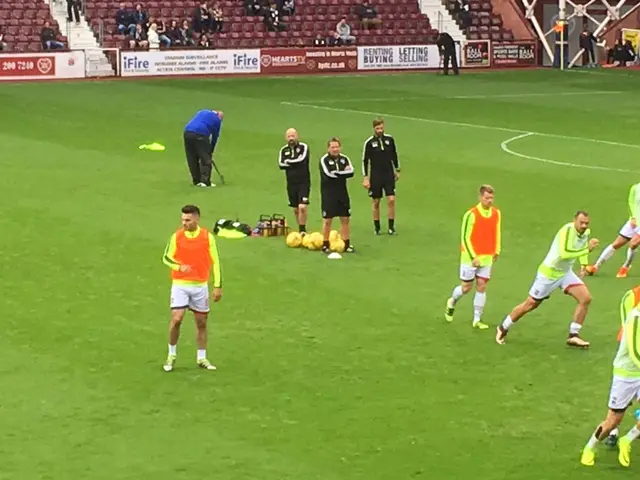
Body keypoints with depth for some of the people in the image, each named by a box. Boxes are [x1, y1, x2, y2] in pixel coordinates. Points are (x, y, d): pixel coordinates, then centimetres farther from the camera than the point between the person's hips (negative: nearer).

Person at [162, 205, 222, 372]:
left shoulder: (208, 237, -4)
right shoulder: (177, 236, -3)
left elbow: (215, 262, 2)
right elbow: (166, 258, 3)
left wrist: (218, 286, -1)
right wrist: (179, 266, -18)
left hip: (200, 286, 1)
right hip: (180, 284, -1)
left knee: (201, 323, 8)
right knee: (176, 319, -12)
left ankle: (202, 358, 21)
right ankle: (171, 355, 7)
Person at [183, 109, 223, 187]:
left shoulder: (202, 112, 29)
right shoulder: (217, 119, 15)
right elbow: (215, 137, 18)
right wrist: (211, 151, 29)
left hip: (187, 132, 5)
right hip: (200, 135, -5)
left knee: (192, 160, 13)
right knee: (206, 160, 5)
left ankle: (197, 181, 18)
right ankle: (205, 181, 1)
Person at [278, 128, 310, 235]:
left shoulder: (303, 147, -5)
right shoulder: (284, 150, 7)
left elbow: (302, 159, -22)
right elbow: (281, 164, -7)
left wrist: (289, 161, -12)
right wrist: (296, 163, -16)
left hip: (304, 182, -4)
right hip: (291, 183, 4)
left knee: (302, 207, -16)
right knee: (295, 209, 10)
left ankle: (303, 230, -7)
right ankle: (301, 230, 23)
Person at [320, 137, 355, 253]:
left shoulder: (344, 158, 6)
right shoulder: (324, 160, -8)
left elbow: (351, 172, -9)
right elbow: (328, 174, -23)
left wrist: (337, 173, -18)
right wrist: (343, 172, -16)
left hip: (342, 193, 4)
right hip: (328, 194, -4)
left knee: (345, 219, 6)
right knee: (327, 220, 0)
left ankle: (346, 244, 14)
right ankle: (325, 245, 11)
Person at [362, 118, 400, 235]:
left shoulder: (390, 139, 0)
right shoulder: (369, 142, -7)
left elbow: (394, 155, 13)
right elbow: (365, 160, -3)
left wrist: (397, 170, 16)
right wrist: (365, 177, -6)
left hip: (389, 175, 1)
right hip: (375, 176, -1)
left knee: (391, 200, -7)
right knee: (375, 202, 5)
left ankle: (391, 227, 2)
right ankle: (377, 227, 17)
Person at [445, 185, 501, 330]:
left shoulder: (496, 213, 1)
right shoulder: (471, 214, -16)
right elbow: (465, 238, -14)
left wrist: (497, 251, 11)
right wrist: (473, 257, -17)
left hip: (487, 258, 4)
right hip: (470, 257, -4)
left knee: (482, 287, 1)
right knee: (466, 287, 4)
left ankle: (477, 320, 8)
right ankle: (452, 303, 35)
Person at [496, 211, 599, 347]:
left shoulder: (586, 233, -4)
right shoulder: (567, 230, -29)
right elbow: (564, 254, -42)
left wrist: (584, 265, 8)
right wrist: (587, 249, -43)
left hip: (565, 272, 7)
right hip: (548, 273, -7)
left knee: (586, 298, -10)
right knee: (530, 305, 5)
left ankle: (573, 336, -1)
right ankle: (503, 328, 26)